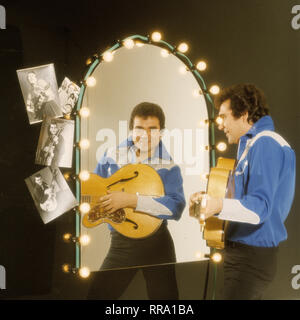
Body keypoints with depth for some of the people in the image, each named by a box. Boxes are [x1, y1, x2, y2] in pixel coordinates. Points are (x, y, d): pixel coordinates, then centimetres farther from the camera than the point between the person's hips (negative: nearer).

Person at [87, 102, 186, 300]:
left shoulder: (169, 168, -7)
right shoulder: (113, 157, 3)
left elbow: (176, 207, -23)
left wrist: (131, 200, -29)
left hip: (157, 242, -2)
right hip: (121, 242, 2)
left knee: (166, 295, 8)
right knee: (97, 294, 3)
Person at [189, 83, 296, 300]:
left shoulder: (264, 144, -17)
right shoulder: (253, 144, 16)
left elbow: (260, 208, -26)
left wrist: (219, 206, -41)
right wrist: (210, 201, 16)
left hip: (252, 257, -11)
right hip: (247, 253, 11)